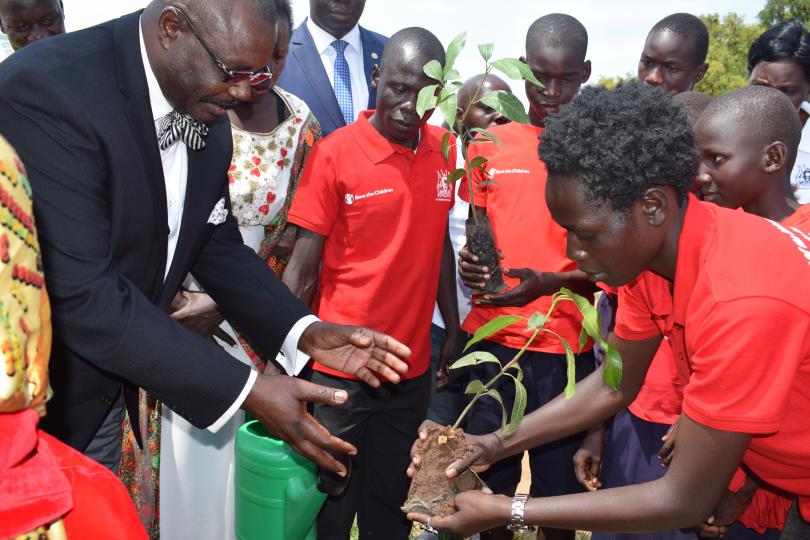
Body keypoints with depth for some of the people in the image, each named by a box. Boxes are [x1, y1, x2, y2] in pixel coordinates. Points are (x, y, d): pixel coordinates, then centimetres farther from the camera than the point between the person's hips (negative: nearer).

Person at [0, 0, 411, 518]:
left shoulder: (209, 120, -4)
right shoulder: (47, 90, -26)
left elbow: (217, 244, 4)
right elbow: (81, 296, -30)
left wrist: (306, 332, -11)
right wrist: (245, 389, -29)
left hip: (108, 393, 6)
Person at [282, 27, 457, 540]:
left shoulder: (441, 148, 1)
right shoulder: (334, 153, -11)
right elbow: (301, 272, -10)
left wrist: (454, 335, 8)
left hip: (413, 370, 4)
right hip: (339, 370, -3)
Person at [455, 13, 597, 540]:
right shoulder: (489, 146, 7)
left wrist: (551, 282, -19)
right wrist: (470, 263, -8)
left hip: (566, 350, -2)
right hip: (489, 342, 2)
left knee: (560, 492, 7)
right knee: (488, 483, 10)